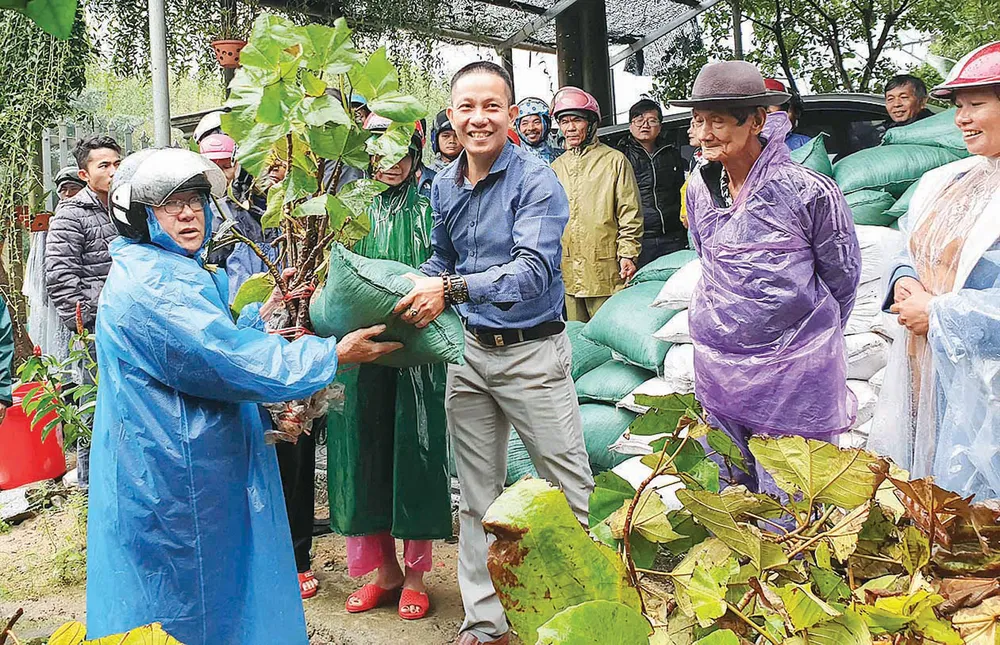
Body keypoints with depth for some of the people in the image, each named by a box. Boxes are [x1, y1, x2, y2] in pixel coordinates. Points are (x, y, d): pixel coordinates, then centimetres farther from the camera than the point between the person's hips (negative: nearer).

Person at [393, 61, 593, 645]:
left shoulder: (536, 180, -13)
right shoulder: (444, 186, 8)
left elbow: (533, 271, -25)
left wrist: (451, 289, -32)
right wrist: (420, 290, 2)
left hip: (533, 353, -6)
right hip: (470, 351, 6)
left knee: (570, 488, 2)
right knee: (478, 497, 13)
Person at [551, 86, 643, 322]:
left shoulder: (614, 161, 3)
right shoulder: (556, 168, 16)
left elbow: (630, 214, -1)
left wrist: (628, 254, -8)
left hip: (605, 269, -4)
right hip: (567, 272, 5)